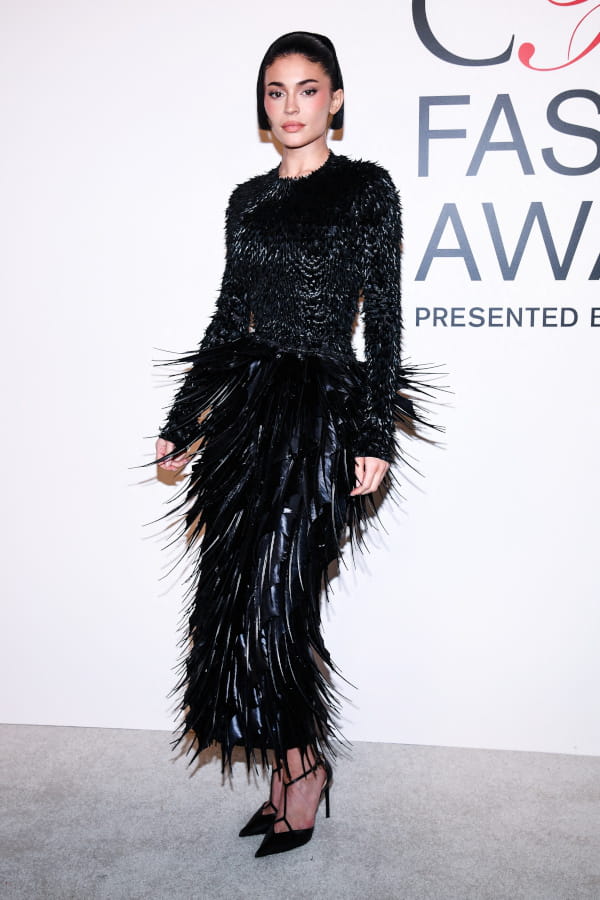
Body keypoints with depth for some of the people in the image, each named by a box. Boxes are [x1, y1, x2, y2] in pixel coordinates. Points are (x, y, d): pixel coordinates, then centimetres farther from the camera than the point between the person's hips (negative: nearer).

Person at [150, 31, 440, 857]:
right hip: (248, 406, 5)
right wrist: (182, 423, 15)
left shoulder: (366, 188, 1)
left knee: (273, 595, -6)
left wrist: (375, 435, -11)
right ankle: (292, 769, 22)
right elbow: (228, 317, 16)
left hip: (323, 408, -5)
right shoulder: (248, 199, 14)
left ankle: (304, 766, 17)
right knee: (244, 594, 5)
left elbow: (383, 319, -4)